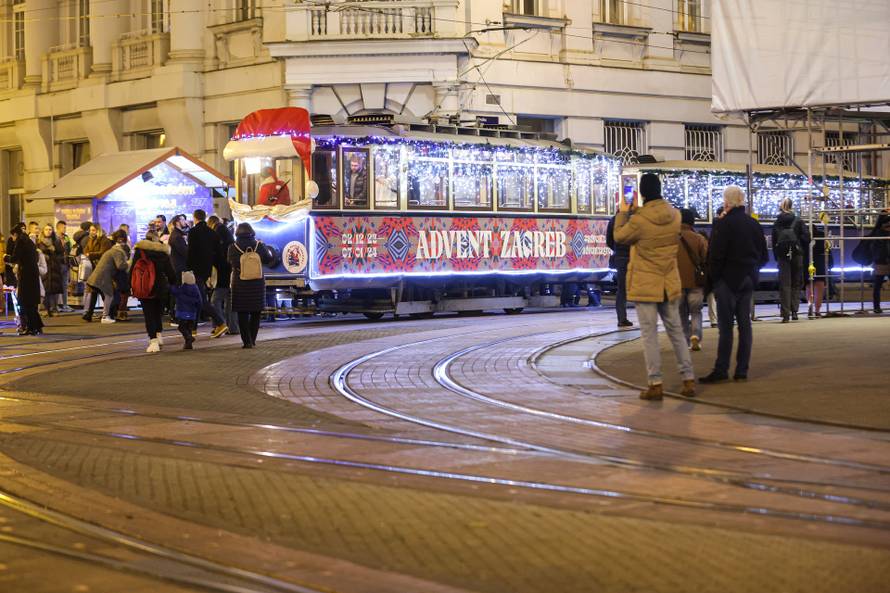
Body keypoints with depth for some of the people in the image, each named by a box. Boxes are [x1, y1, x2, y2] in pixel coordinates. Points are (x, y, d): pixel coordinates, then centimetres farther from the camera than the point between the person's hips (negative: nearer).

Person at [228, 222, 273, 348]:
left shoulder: (232, 248, -10)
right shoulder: (259, 245, -6)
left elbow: (230, 263, -2)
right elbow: (268, 260, 6)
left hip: (239, 284, -1)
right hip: (257, 283, 1)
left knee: (242, 313, 5)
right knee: (256, 313, 14)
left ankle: (247, 341, -2)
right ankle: (252, 340, 17)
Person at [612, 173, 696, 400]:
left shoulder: (639, 220, -19)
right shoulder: (674, 215, -4)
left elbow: (619, 236, -2)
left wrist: (623, 212, 12)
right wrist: (638, 209, 20)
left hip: (645, 285, -5)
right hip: (669, 284, 5)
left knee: (649, 333, 0)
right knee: (676, 331, 13)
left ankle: (655, 384, -1)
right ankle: (689, 380, 13)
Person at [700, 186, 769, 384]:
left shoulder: (723, 224, -13)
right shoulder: (754, 224, 9)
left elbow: (715, 255, -15)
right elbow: (764, 256, 15)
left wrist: (713, 278, -4)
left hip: (728, 279, -7)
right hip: (748, 279, 7)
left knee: (725, 326, -6)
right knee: (744, 324, 7)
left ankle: (721, 370, -7)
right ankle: (742, 370, 8)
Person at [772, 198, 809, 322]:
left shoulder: (777, 223, 3)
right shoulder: (798, 221, -1)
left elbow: (773, 241, 3)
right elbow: (806, 237, -5)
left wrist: (776, 256, 9)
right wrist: (803, 251, 8)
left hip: (782, 255, 1)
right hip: (796, 254, -1)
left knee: (784, 285, 2)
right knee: (796, 283, 10)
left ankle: (785, 314, -4)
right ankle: (794, 311, 2)